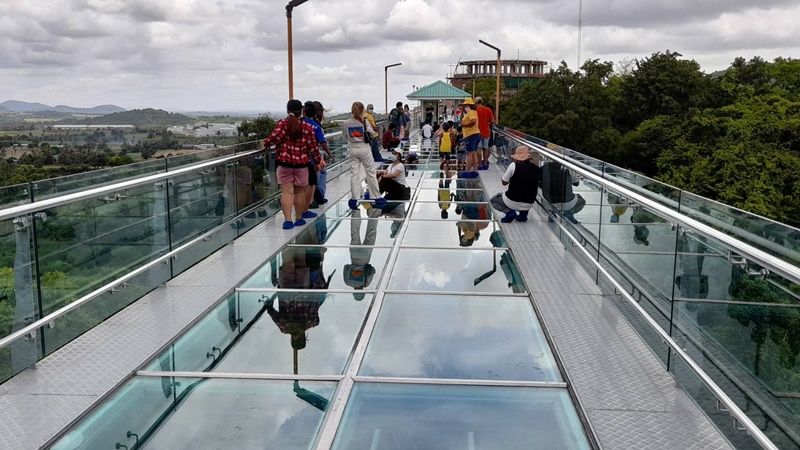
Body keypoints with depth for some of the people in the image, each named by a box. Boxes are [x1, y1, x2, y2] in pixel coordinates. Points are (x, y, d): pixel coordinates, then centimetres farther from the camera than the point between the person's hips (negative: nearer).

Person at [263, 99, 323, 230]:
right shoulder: (307, 127, -2)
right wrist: (319, 159, 12)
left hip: (284, 162, 0)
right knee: (299, 191, 13)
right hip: (301, 163, 0)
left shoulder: (282, 123, -4)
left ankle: (287, 219, -7)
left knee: (286, 191, 2)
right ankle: (299, 218, 21)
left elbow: (274, 137, -18)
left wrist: (266, 143, 1)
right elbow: (313, 146, -1)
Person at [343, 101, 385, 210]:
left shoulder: (346, 123, -4)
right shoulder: (364, 122, -11)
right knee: (371, 173, 8)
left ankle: (354, 198, -1)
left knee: (354, 174, 5)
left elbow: (345, 136, 6)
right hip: (364, 149, -2)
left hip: (353, 150, 2)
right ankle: (377, 197, 15)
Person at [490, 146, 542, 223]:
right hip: (529, 204, 4)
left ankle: (510, 212, 0)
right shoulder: (536, 169, -5)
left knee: (493, 200, 25)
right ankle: (523, 212, 14)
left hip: (512, 202, -4)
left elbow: (504, 182, -3)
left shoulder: (514, 165, -15)